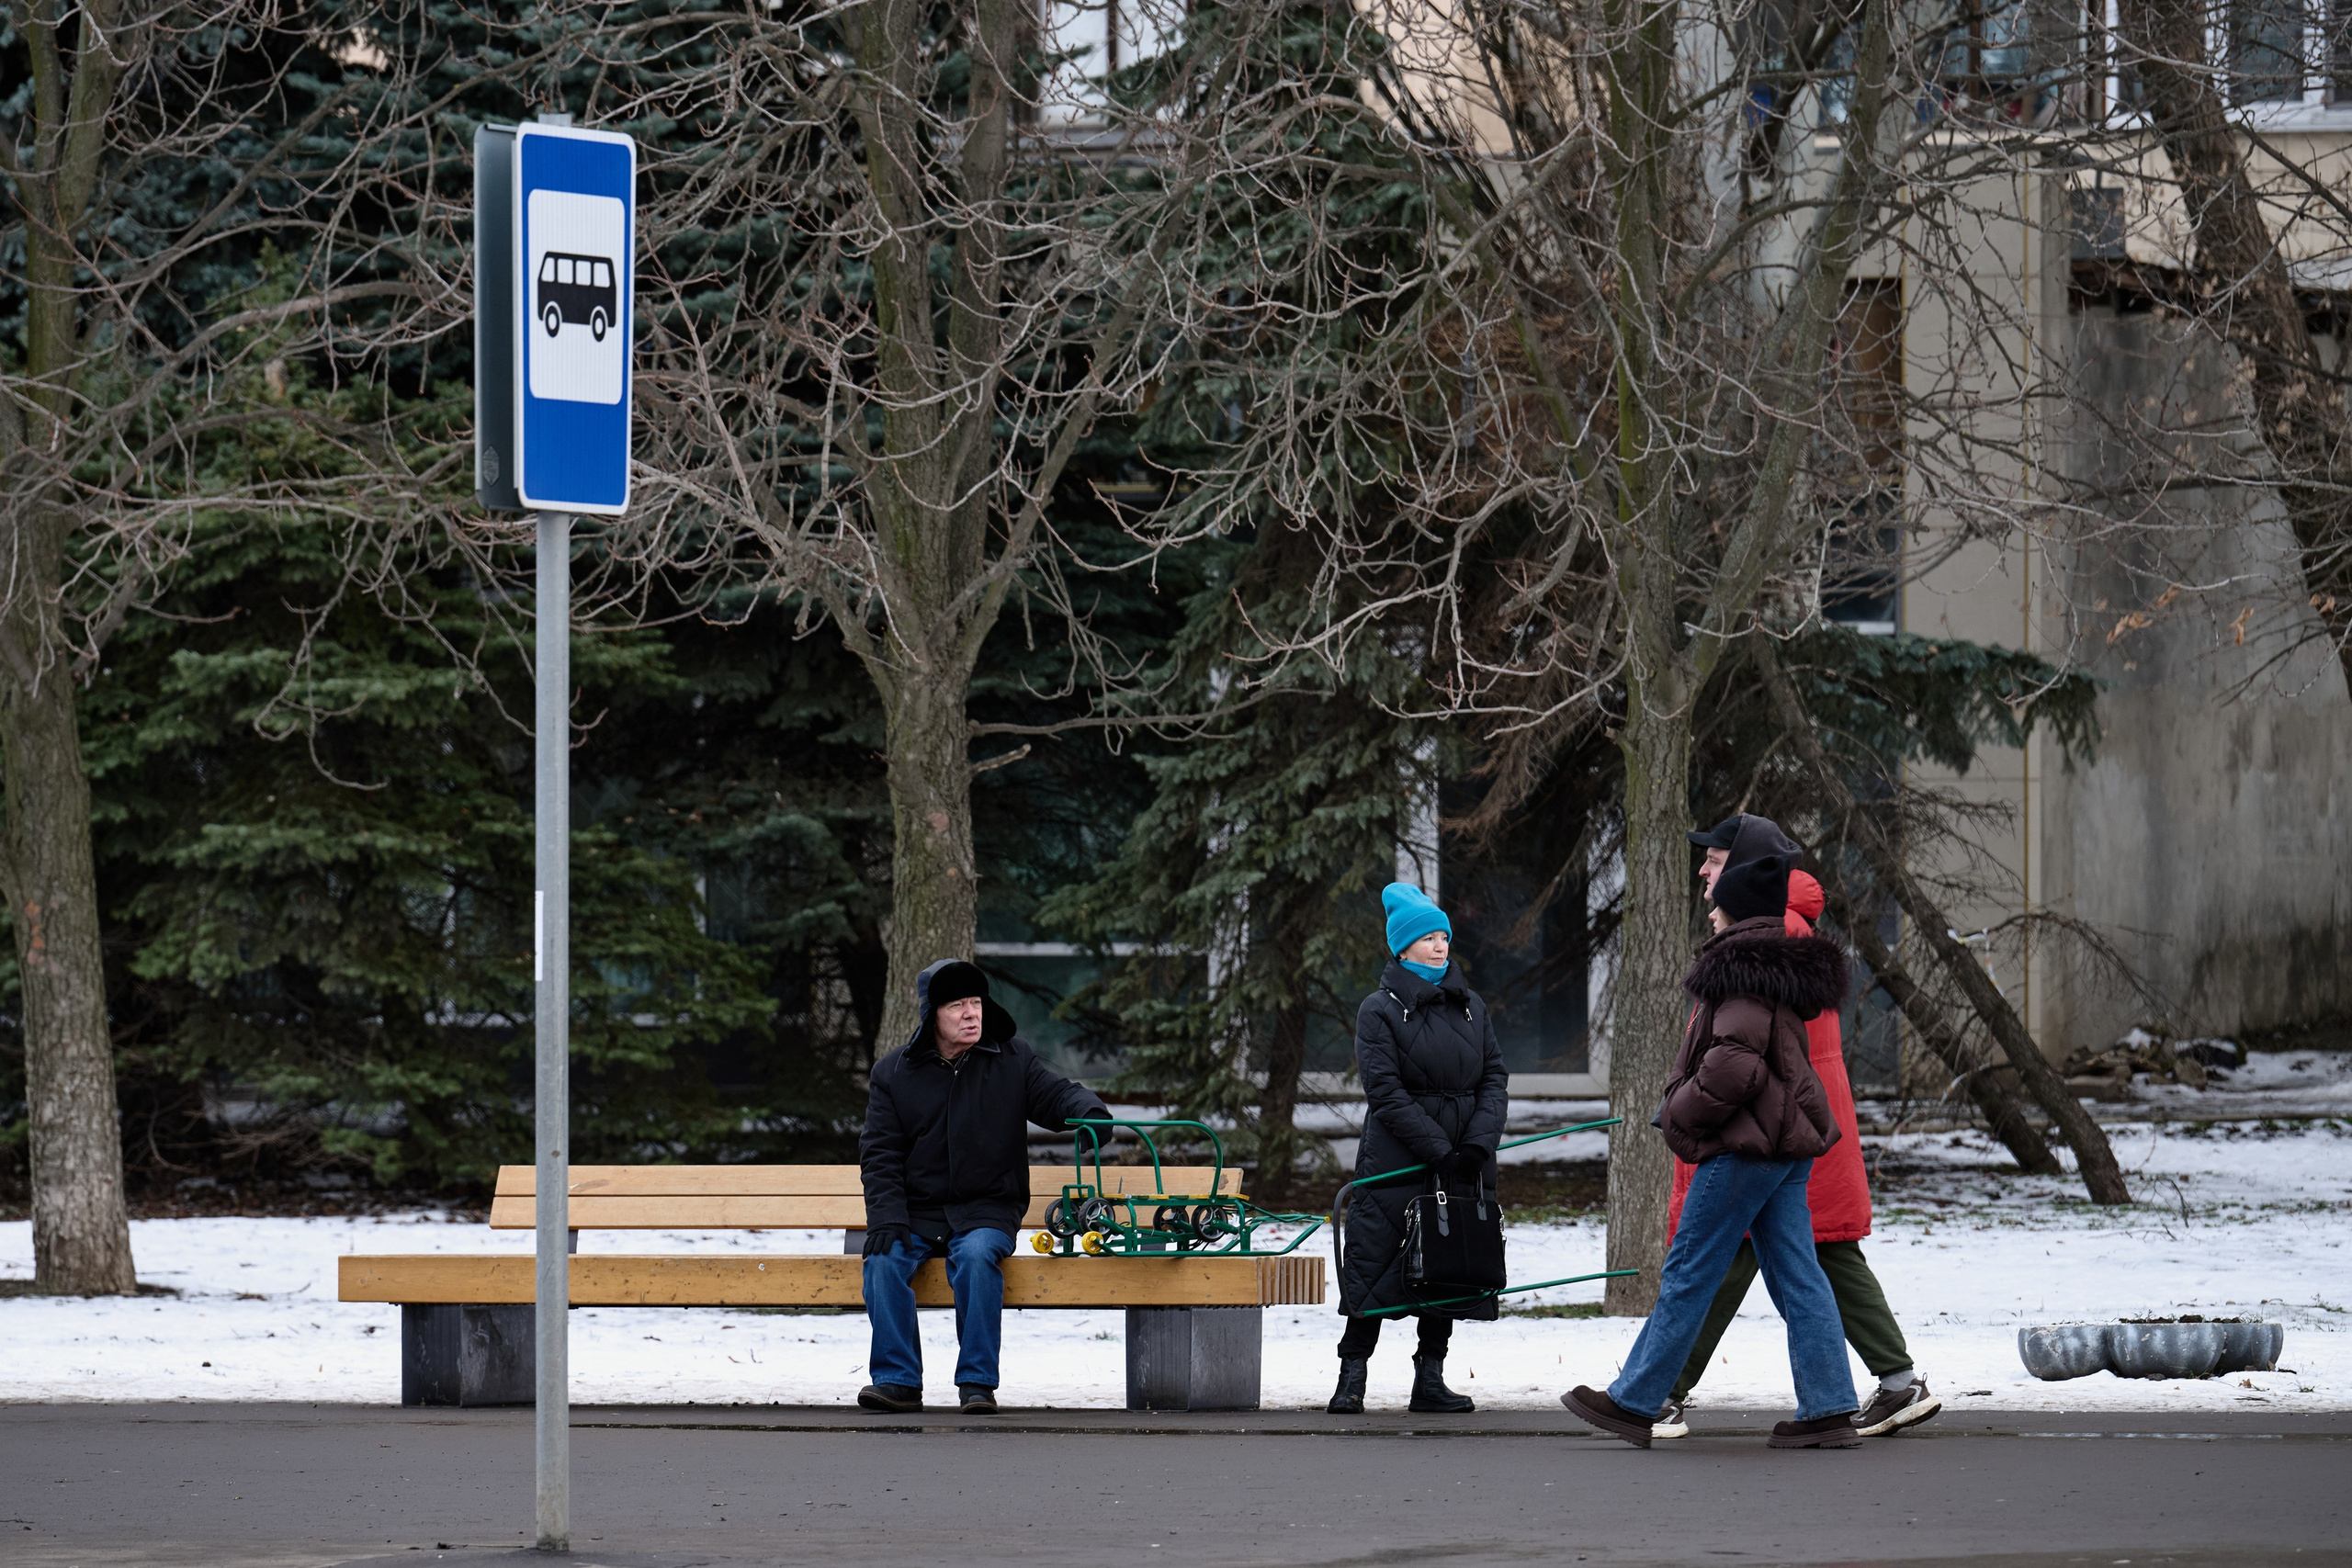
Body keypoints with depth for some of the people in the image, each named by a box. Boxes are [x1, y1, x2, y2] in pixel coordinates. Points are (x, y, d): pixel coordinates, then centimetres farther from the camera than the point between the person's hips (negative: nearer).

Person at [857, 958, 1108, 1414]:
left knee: (977, 1254, -33)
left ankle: (977, 1382, -27)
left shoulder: (1011, 1059, 6)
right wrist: (886, 1219, -12)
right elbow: (880, 1155, 3)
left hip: (986, 1210, -1)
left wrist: (1088, 1110, -24)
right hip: (916, 1211, 1)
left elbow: (1056, 1094, 2)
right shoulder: (892, 1074, 6)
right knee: (884, 1259, -28)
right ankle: (898, 1380, -20)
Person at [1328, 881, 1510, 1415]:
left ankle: (1430, 1380, 11)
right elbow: (1386, 1093, -10)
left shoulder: (1470, 1007, 12)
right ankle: (1352, 1378, 2)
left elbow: (1494, 1077, 8)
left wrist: (1477, 1144, -8)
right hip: (1395, 1164, -5)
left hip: (1460, 1163, 5)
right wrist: (1441, 1151, -16)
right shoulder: (1380, 1011, -3)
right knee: (1373, 1265, -5)